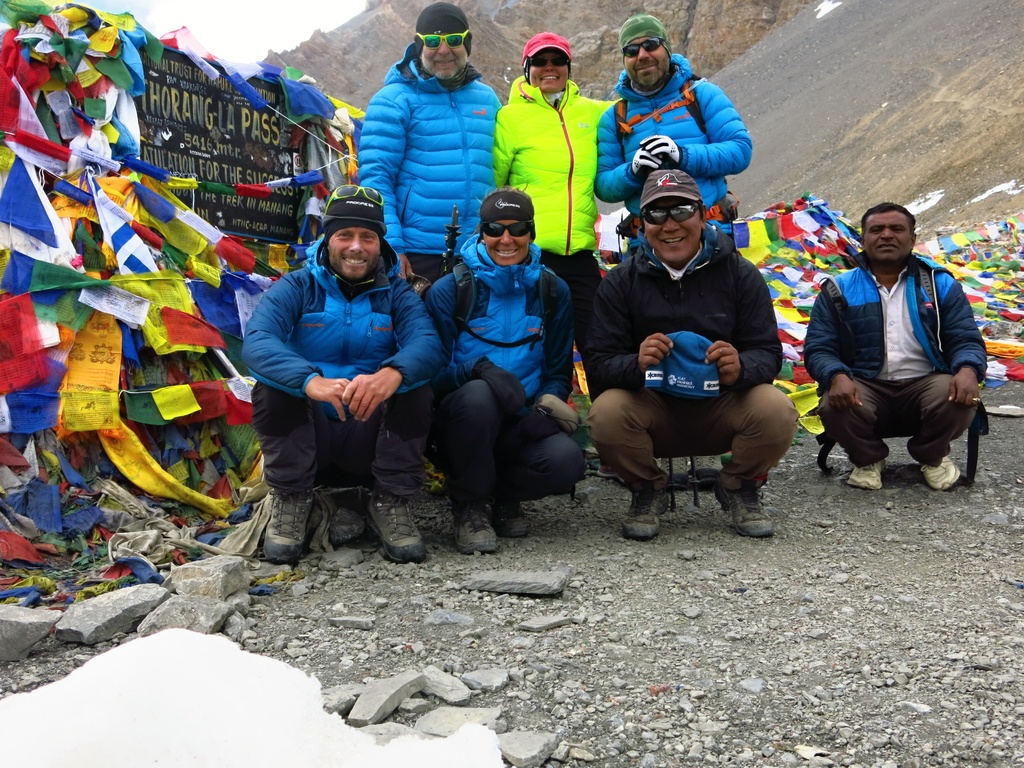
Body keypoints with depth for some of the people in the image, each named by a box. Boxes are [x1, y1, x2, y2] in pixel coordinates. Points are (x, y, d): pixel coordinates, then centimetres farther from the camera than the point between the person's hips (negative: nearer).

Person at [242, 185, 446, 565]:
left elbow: (428, 344, -20)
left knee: (415, 386, -24)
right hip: (306, 439, 0)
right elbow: (256, 341, -23)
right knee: (272, 383, -26)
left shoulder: (396, 293, 1)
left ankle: (390, 503, -13)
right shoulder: (296, 287, -3)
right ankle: (291, 498, -12)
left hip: (372, 440, 1)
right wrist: (311, 381, -44)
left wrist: (393, 373, -45)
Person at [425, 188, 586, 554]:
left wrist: (549, 401, -12)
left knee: (566, 460, -30)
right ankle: (470, 504, -12)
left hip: (523, 426, 2)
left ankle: (502, 497, 6)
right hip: (461, 424, -2)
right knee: (477, 393, -37)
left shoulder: (552, 291, 7)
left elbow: (559, 369, 11)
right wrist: (478, 369, -29)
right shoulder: (449, 291, -3)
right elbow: (434, 373, -7)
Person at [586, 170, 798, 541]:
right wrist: (637, 364, -32)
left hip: (721, 409, 1)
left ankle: (738, 488, 3)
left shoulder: (740, 274, 0)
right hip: (652, 409, 0)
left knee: (777, 410, -29)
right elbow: (600, 365, -7)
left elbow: (768, 352, -4)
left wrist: (740, 368, -30)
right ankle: (648, 490, 0)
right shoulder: (620, 282, -1)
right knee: (606, 412, -31)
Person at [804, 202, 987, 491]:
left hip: (925, 385, 1)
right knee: (834, 406, -33)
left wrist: (968, 370, -21)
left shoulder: (940, 284, 9)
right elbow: (818, 348, 0)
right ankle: (868, 459, 3)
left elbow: (965, 339, 5)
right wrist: (837, 376, -25)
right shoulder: (839, 290, 6)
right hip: (865, 389, -1)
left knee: (959, 399, -31)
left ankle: (932, 456, 5)